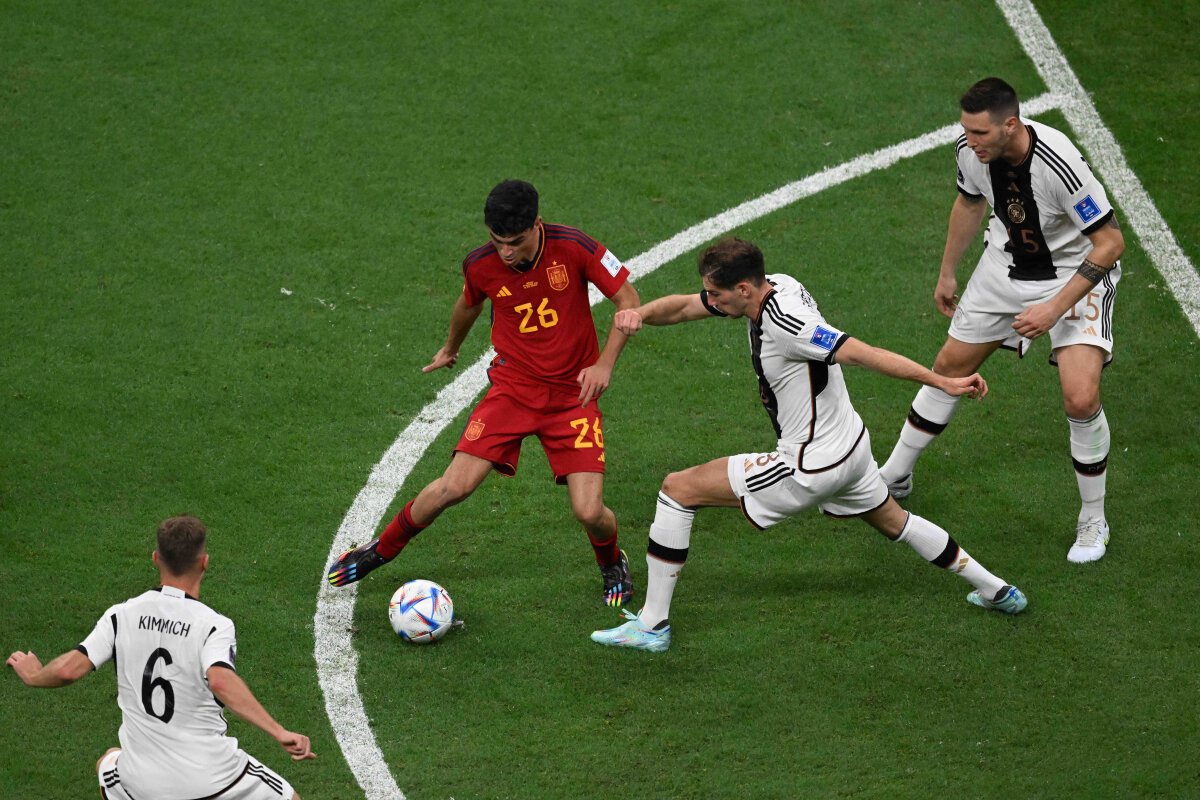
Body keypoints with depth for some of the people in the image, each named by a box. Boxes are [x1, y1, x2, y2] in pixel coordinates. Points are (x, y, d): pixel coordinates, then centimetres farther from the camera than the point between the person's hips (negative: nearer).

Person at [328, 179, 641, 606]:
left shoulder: (573, 248, -19)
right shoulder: (481, 266, -10)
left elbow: (628, 299, -7)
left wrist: (605, 363, -17)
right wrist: (451, 347, 33)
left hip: (574, 393, -1)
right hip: (513, 386, 2)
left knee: (590, 513, -12)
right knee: (454, 487, -12)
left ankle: (613, 566, 25)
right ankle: (381, 550, 14)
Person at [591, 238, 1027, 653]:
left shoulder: (785, 322, -29)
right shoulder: (775, 285, -2)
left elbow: (862, 353, -31)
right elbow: (683, 307, 6)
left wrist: (942, 382, -33)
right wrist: (640, 313, -15)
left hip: (810, 469, -10)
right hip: (851, 446, 10)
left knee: (678, 489, -3)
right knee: (893, 521, 34)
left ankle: (652, 624, 1)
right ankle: (996, 590, 43)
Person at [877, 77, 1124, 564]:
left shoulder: (1059, 164, -37)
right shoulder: (972, 149, -18)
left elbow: (1110, 242, -28)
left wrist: (1055, 308, -30)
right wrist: (947, 274, 16)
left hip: (1076, 272, -6)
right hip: (1007, 263, 6)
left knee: (1081, 400, -18)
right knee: (949, 366, 13)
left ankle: (1093, 523, 3)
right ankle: (894, 477, 35)